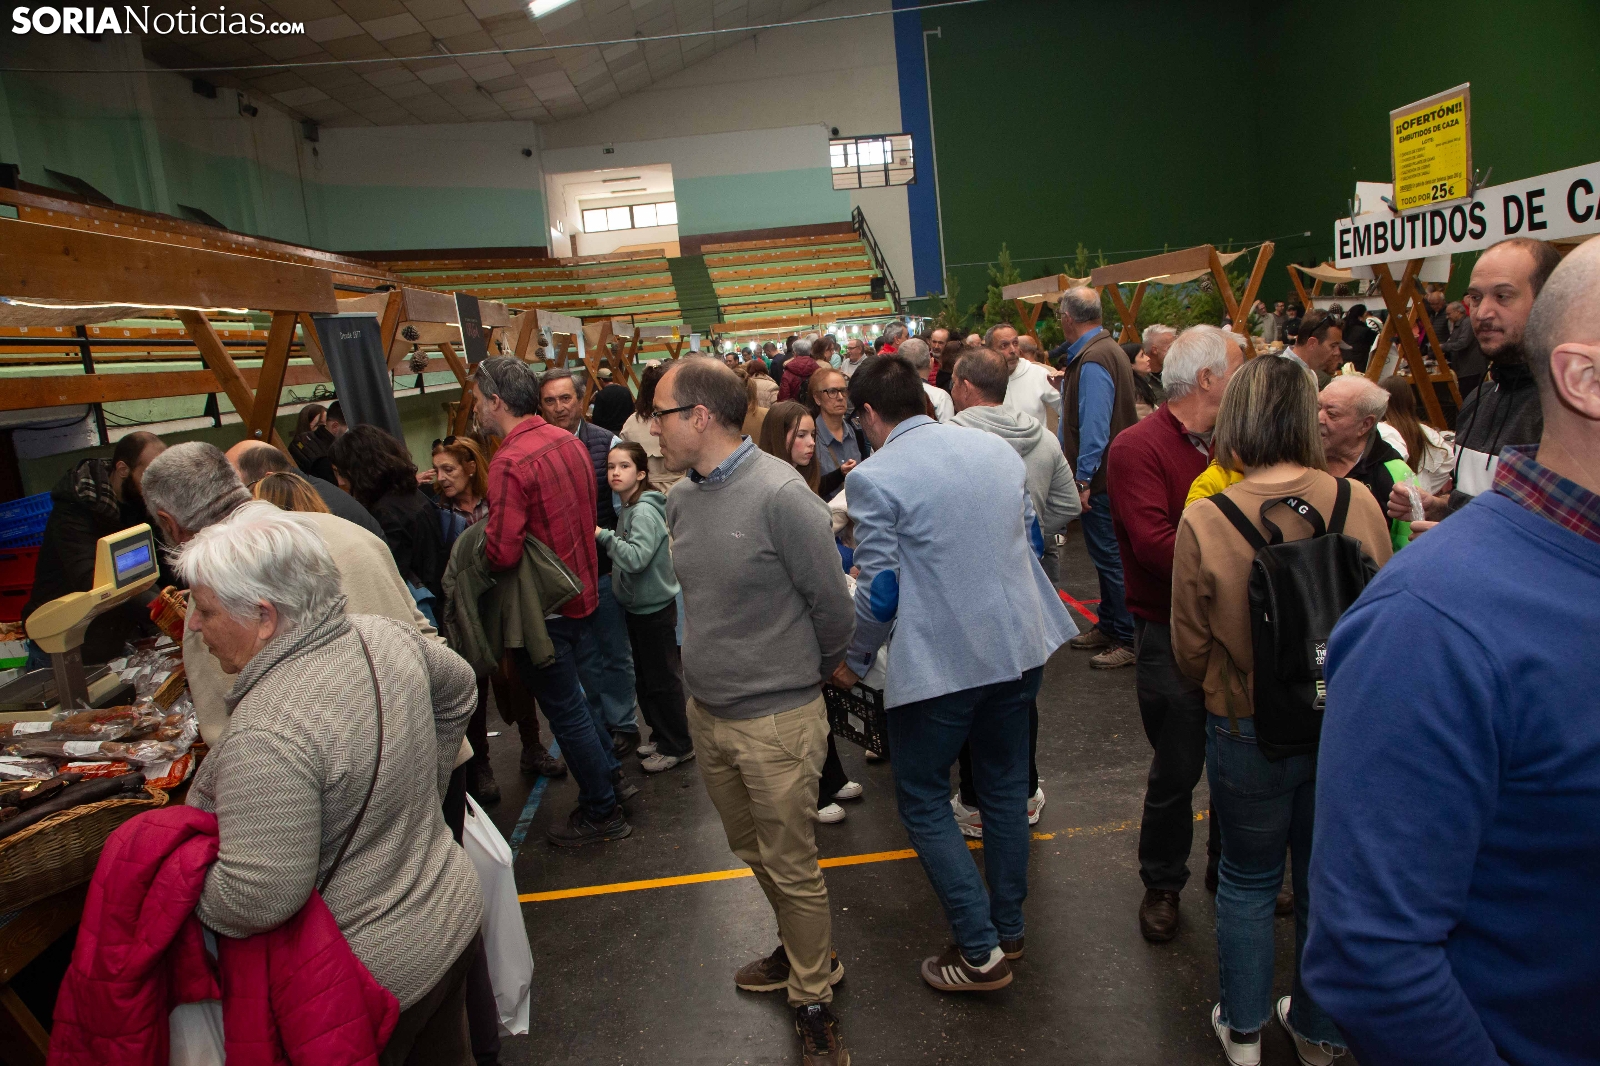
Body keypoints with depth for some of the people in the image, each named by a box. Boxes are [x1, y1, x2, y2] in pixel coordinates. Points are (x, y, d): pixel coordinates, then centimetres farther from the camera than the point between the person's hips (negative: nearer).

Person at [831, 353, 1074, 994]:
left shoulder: (874, 477, -14)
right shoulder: (999, 449, 5)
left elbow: (880, 593, -14)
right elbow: (1032, 540, 14)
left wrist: (854, 662, 1)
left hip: (939, 662, -6)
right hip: (1019, 646, 7)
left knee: (923, 801, 11)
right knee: (1004, 786, 20)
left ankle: (981, 953, 12)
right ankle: (1008, 930, 35)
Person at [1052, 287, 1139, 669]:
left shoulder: (1092, 361, -20)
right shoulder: (1104, 348, 13)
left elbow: (1094, 427, -25)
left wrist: (1083, 478, -24)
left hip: (1099, 478, -11)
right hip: (1106, 474, 11)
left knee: (1109, 557, -4)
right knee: (1108, 555, 18)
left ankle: (1128, 640, 4)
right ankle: (1108, 627, 30)